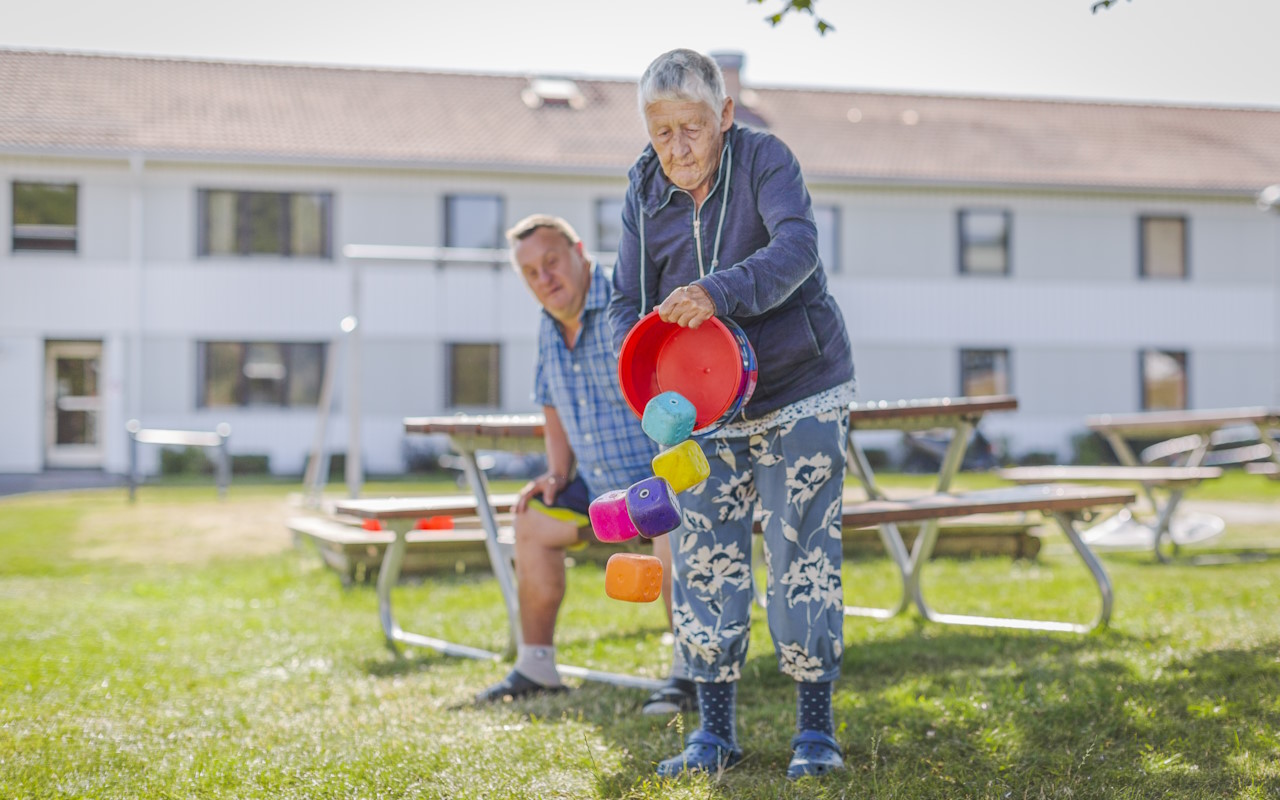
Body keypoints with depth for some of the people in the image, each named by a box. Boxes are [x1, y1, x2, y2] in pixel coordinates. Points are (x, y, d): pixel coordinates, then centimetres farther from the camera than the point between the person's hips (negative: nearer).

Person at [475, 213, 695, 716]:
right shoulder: (551, 328, 7)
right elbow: (555, 404, 23)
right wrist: (558, 472, 9)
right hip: (603, 481, 9)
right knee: (533, 522, 6)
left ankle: (689, 672, -28)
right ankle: (537, 668, 16)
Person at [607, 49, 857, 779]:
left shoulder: (765, 159, -15)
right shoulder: (646, 193, -3)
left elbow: (797, 247, -33)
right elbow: (629, 302, -2)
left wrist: (720, 292, -50)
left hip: (799, 396, -4)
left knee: (803, 557, -3)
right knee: (706, 562, 3)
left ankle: (817, 728, 10)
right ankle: (716, 731, 15)